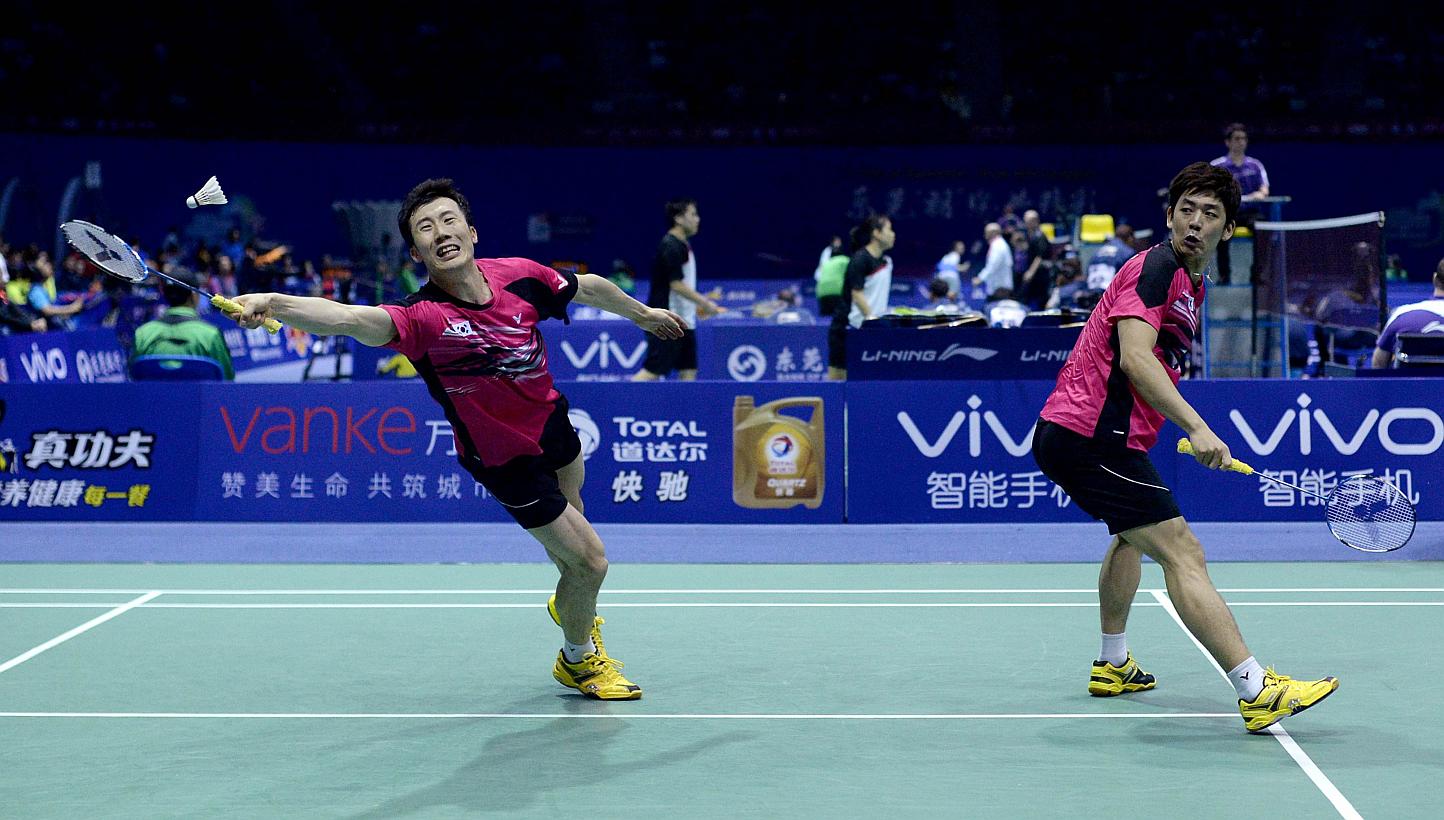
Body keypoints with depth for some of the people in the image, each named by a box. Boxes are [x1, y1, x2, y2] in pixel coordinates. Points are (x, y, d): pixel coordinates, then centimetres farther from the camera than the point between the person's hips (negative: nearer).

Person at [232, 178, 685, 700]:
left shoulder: (519, 276, -20)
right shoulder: (423, 317, -34)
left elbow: (589, 288, 1)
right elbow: (348, 318, -53)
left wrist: (643, 313, 16)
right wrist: (271, 302, -70)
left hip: (552, 422, 6)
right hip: (505, 458, -6)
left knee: (571, 518, 31)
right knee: (589, 560, 0)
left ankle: (570, 606, 64)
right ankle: (579, 659, 32)